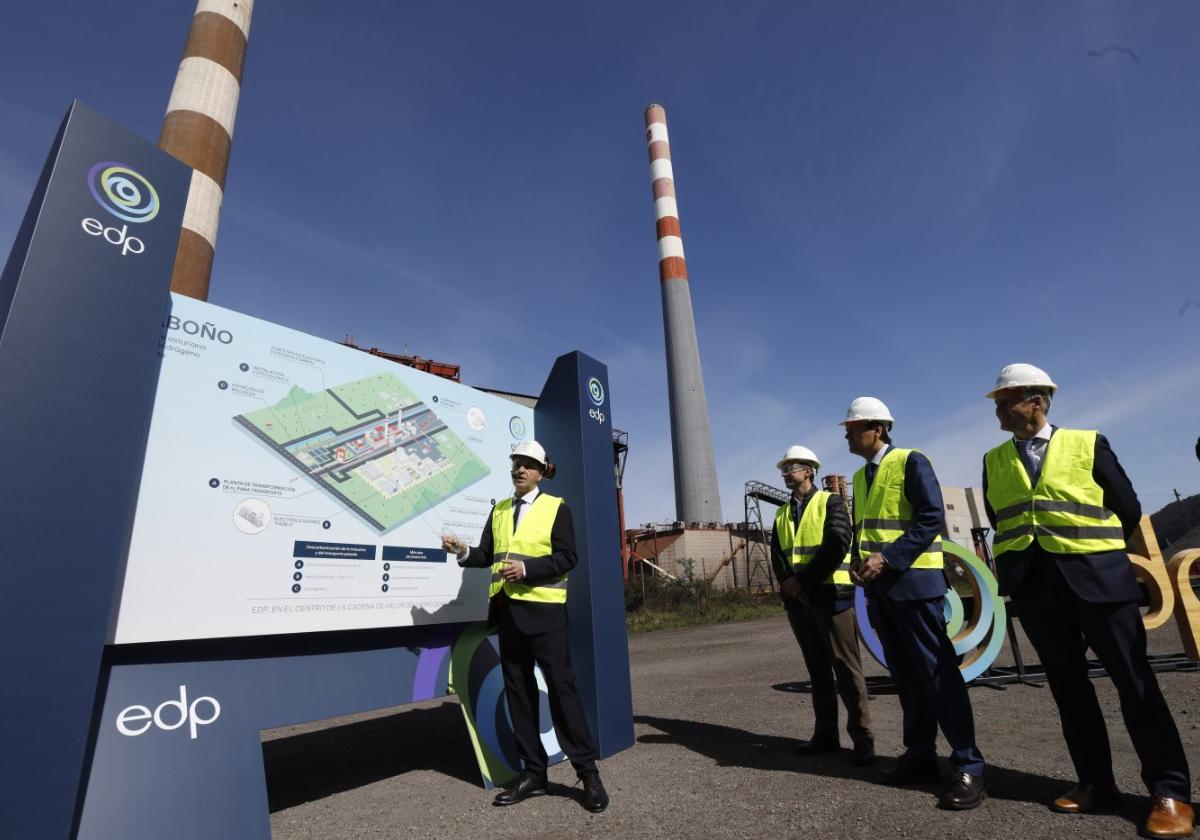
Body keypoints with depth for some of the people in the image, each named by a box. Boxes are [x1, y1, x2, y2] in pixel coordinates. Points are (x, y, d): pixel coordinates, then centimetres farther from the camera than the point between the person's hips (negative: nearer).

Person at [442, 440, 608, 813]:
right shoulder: (498, 510, 12)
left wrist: (526, 568, -21)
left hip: (543, 608, -5)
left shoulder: (556, 507, -3)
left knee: (560, 686, -4)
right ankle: (533, 773, 23)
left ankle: (588, 772, 9)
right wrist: (463, 551, -10)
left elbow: (566, 558, -10)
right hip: (507, 609, 6)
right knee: (517, 690, 11)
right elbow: (487, 555, 10)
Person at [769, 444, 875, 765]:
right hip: (797, 599, 5)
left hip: (830, 594, -5)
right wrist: (789, 583, -11)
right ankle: (826, 734, 19)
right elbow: (777, 556, 8)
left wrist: (804, 580, -16)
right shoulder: (782, 514, 16)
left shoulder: (830, 502, 0)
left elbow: (838, 545, -14)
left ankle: (862, 737, 8)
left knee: (845, 667, -2)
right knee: (817, 668, 11)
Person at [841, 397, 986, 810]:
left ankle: (969, 767, 6)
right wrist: (858, 560, 0)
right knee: (905, 675, 12)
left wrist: (887, 558, -20)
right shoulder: (860, 477, 16)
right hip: (878, 587, 7)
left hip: (913, 579, -7)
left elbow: (932, 519, -15)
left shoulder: (911, 462, -7)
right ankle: (920, 756, 22)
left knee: (937, 672, -4)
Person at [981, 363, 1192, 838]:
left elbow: (1128, 508, 6)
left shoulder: (1087, 443, 2)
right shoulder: (994, 460, 9)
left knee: (1134, 681, 2)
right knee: (1068, 684, 9)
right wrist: (1015, 566, 8)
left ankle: (1170, 792, 13)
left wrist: (1094, 553, 8)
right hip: (1032, 584, 3)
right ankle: (1096, 782, 20)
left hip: (1097, 577, -3)